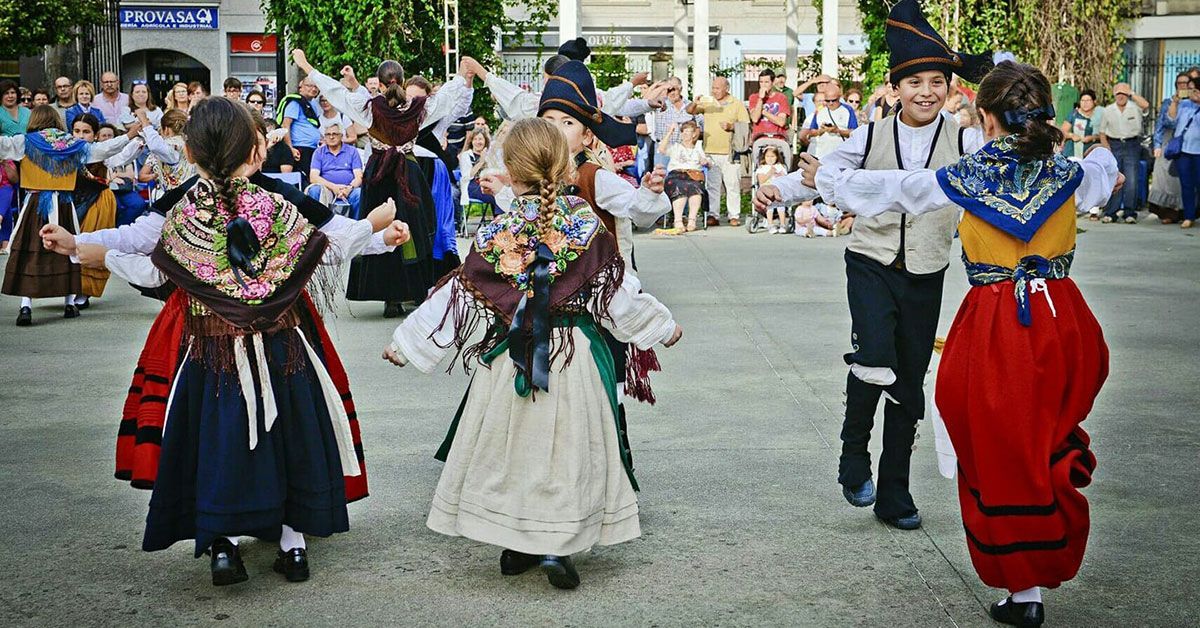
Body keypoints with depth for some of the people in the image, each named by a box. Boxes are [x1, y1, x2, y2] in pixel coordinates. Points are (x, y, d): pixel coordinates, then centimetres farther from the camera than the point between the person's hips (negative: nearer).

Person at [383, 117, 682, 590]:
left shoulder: (494, 236, -8)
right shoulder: (589, 227, -8)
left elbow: (454, 298, -4)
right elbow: (620, 293, -3)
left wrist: (406, 342, 6)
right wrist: (662, 326, 13)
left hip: (509, 362, 1)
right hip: (574, 357, 0)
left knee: (510, 445, 13)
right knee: (565, 448, 8)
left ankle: (515, 547, 21)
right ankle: (556, 546, 2)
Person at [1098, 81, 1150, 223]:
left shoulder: (1135, 108, 0)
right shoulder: (1108, 110, 8)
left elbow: (1145, 105, -24)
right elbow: (1102, 132, 12)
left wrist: (1132, 94, -14)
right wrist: (1106, 146, -2)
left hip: (1132, 145, -2)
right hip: (1114, 145, 2)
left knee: (1131, 181, -5)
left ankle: (1130, 213, 1)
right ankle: (1111, 213, 5)